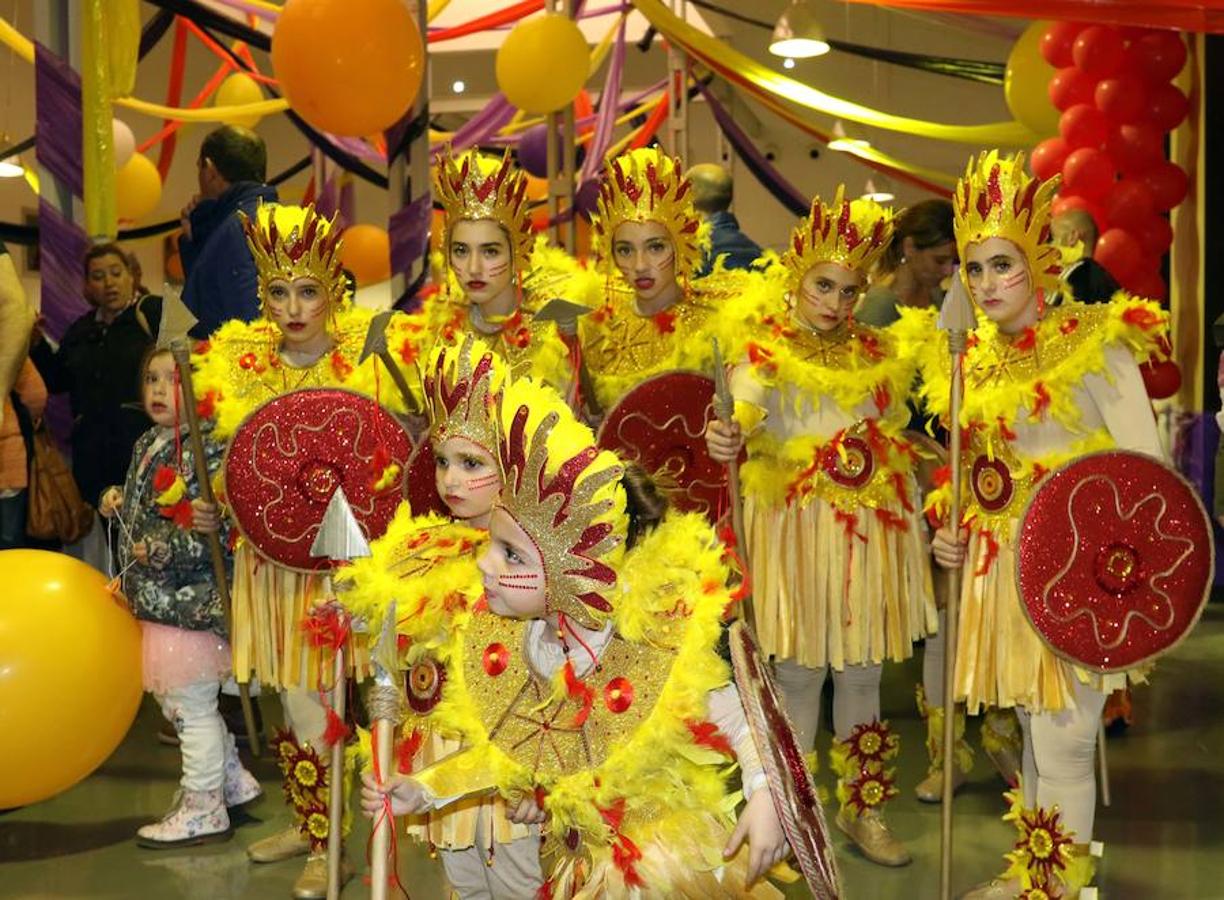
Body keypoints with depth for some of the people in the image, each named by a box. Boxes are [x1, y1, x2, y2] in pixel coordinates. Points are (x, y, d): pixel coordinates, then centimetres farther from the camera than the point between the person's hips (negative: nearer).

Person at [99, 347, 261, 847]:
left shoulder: (206, 453, -20)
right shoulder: (147, 446, 9)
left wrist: (163, 548, -23)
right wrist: (118, 502, 6)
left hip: (189, 601, -10)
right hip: (158, 599, 10)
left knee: (191, 704, 3)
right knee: (176, 700, 20)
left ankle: (202, 809, 18)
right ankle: (233, 779, 36)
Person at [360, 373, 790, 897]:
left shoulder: (660, 638, -27)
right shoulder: (499, 647, -11)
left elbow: (739, 721, -14)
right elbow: (495, 753, 3)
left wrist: (764, 798, -24)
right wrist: (422, 791, -5)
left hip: (676, 852, -4)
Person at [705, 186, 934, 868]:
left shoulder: (879, 355, 11)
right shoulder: (766, 356, -3)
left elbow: (900, 446, 17)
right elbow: (744, 416, -21)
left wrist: (920, 524, 13)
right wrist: (726, 438, -43)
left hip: (871, 529, 4)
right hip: (797, 527, -4)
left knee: (862, 671, 12)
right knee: (799, 671, 2)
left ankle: (862, 808, 25)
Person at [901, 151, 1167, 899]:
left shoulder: (1094, 346, -11)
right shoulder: (970, 358, 8)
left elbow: (1147, 465, -13)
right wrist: (954, 529, 5)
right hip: (1000, 564, 6)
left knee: (1062, 741, -1)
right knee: (1035, 729, 17)